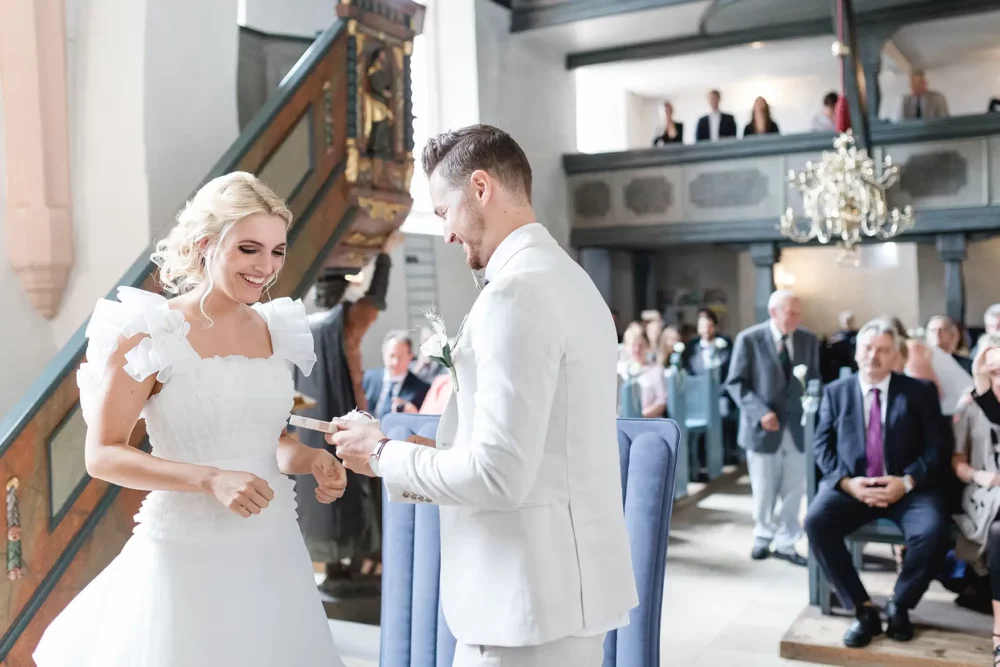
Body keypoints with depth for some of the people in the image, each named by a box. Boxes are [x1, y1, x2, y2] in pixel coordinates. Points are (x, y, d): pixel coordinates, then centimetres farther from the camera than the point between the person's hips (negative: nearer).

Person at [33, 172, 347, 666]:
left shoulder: (274, 329, 5)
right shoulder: (151, 334, -11)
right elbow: (102, 455, -11)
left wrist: (311, 459, -6)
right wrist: (210, 479, -22)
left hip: (274, 551, 5)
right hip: (189, 557, -5)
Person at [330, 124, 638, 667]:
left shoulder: (517, 291, -19)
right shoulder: (567, 278, 11)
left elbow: (498, 475, -23)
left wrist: (385, 454, -9)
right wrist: (433, 451, 10)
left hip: (534, 594, -9)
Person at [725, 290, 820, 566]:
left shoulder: (809, 340, 3)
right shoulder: (749, 339, -9)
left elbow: (814, 380, 11)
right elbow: (735, 383, -8)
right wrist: (760, 412, -19)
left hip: (797, 426, 3)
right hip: (764, 426, -3)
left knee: (793, 491, 7)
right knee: (764, 491, 10)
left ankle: (785, 544, 21)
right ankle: (763, 537, 30)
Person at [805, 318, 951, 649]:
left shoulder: (920, 391, 9)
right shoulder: (835, 392, 13)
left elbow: (938, 445, 1)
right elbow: (822, 446, 6)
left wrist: (907, 481, -15)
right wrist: (847, 482, -12)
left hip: (908, 488, -1)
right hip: (851, 486, 1)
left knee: (934, 531, -31)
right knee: (816, 522, -28)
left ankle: (899, 604, -2)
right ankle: (863, 609, -12)